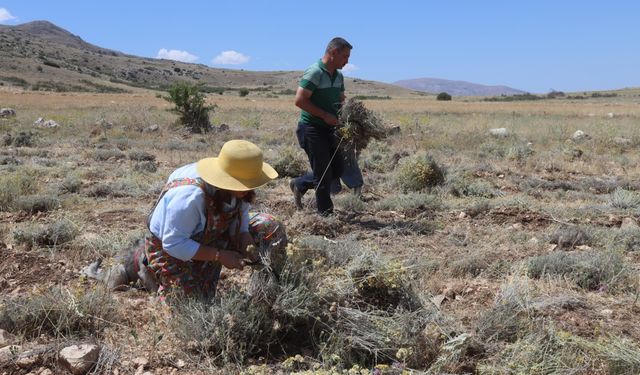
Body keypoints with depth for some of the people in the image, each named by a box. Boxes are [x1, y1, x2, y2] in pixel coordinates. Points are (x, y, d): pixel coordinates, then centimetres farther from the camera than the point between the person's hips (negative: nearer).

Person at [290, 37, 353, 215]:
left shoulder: (338, 76, 12)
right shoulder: (314, 72, -16)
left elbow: (341, 100, 22)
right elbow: (300, 100, -22)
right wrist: (325, 116, -20)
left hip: (328, 129, 9)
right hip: (312, 128, -9)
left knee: (337, 169, 12)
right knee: (324, 175, -3)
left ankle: (299, 184, 29)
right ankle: (326, 214, 11)